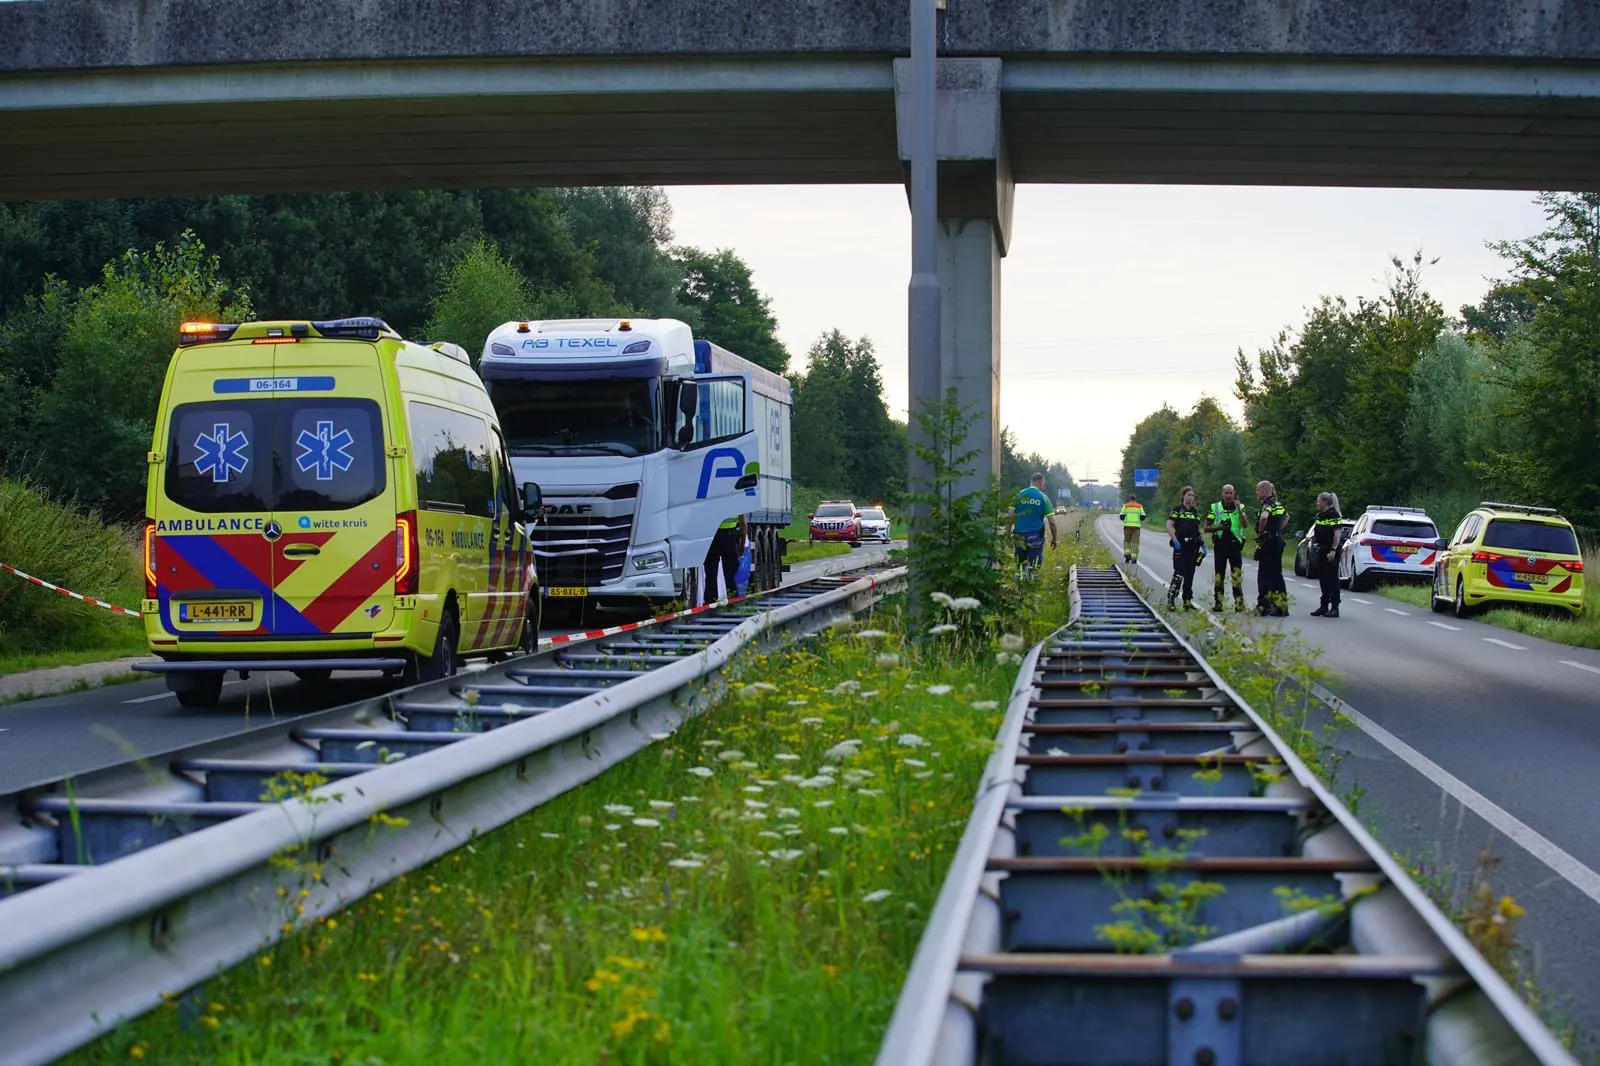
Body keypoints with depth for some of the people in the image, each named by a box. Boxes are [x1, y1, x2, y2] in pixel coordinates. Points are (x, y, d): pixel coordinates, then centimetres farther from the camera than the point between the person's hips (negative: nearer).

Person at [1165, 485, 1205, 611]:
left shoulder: (1195, 512, 15)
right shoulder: (1177, 510, -2)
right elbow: (1169, 526, -9)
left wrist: (1203, 545, 12)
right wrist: (1175, 541, -18)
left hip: (1193, 546, 6)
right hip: (1181, 546, -6)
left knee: (1190, 574, 8)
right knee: (1179, 574, -13)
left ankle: (1187, 601, 13)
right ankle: (1170, 600, -11)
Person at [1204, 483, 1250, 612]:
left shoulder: (1240, 507, 7)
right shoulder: (1215, 508, 8)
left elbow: (1245, 524, -8)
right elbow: (1206, 528, 8)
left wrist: (1238, 508, -15)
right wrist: (1218, 527, -9)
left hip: (1235, 545, 0)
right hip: (1220, 545, 0)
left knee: (1237, 576, -4)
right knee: (1219, 575, 2)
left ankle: (1239, 603, -2)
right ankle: (1217, 603, 6)